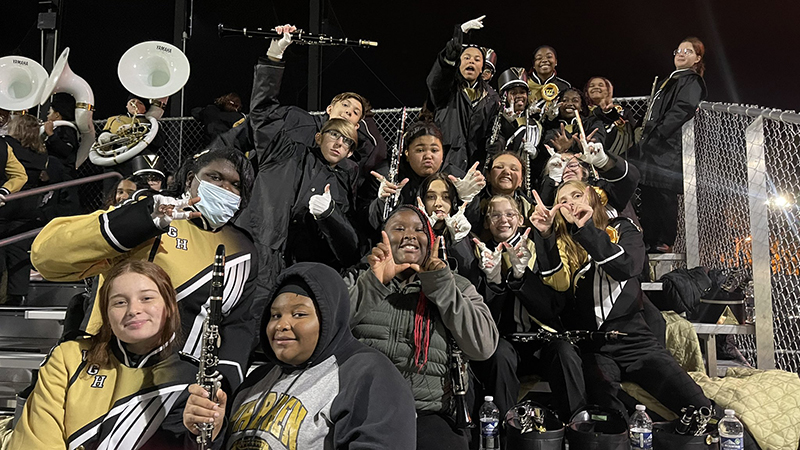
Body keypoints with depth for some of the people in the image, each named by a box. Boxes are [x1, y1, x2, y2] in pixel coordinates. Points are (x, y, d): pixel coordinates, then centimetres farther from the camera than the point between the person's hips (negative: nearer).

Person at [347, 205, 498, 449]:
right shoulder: (358, 281, 12)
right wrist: (374, 282, -13)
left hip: (428, 414, 1)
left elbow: (483, 347, -4)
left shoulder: (456, 287, 11)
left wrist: (440, 285, -8)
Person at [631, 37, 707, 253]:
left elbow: (682, 110, -19)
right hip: (656, 148, 10)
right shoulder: (673, 80, 25)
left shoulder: (692, 81, -4)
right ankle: (649, 241, 15)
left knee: (663, 195, -10)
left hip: (669, 148, -9)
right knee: (648, 195, 9)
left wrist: (657, 133, -21)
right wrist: (647, 136, 16)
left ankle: (664, 242, -3)